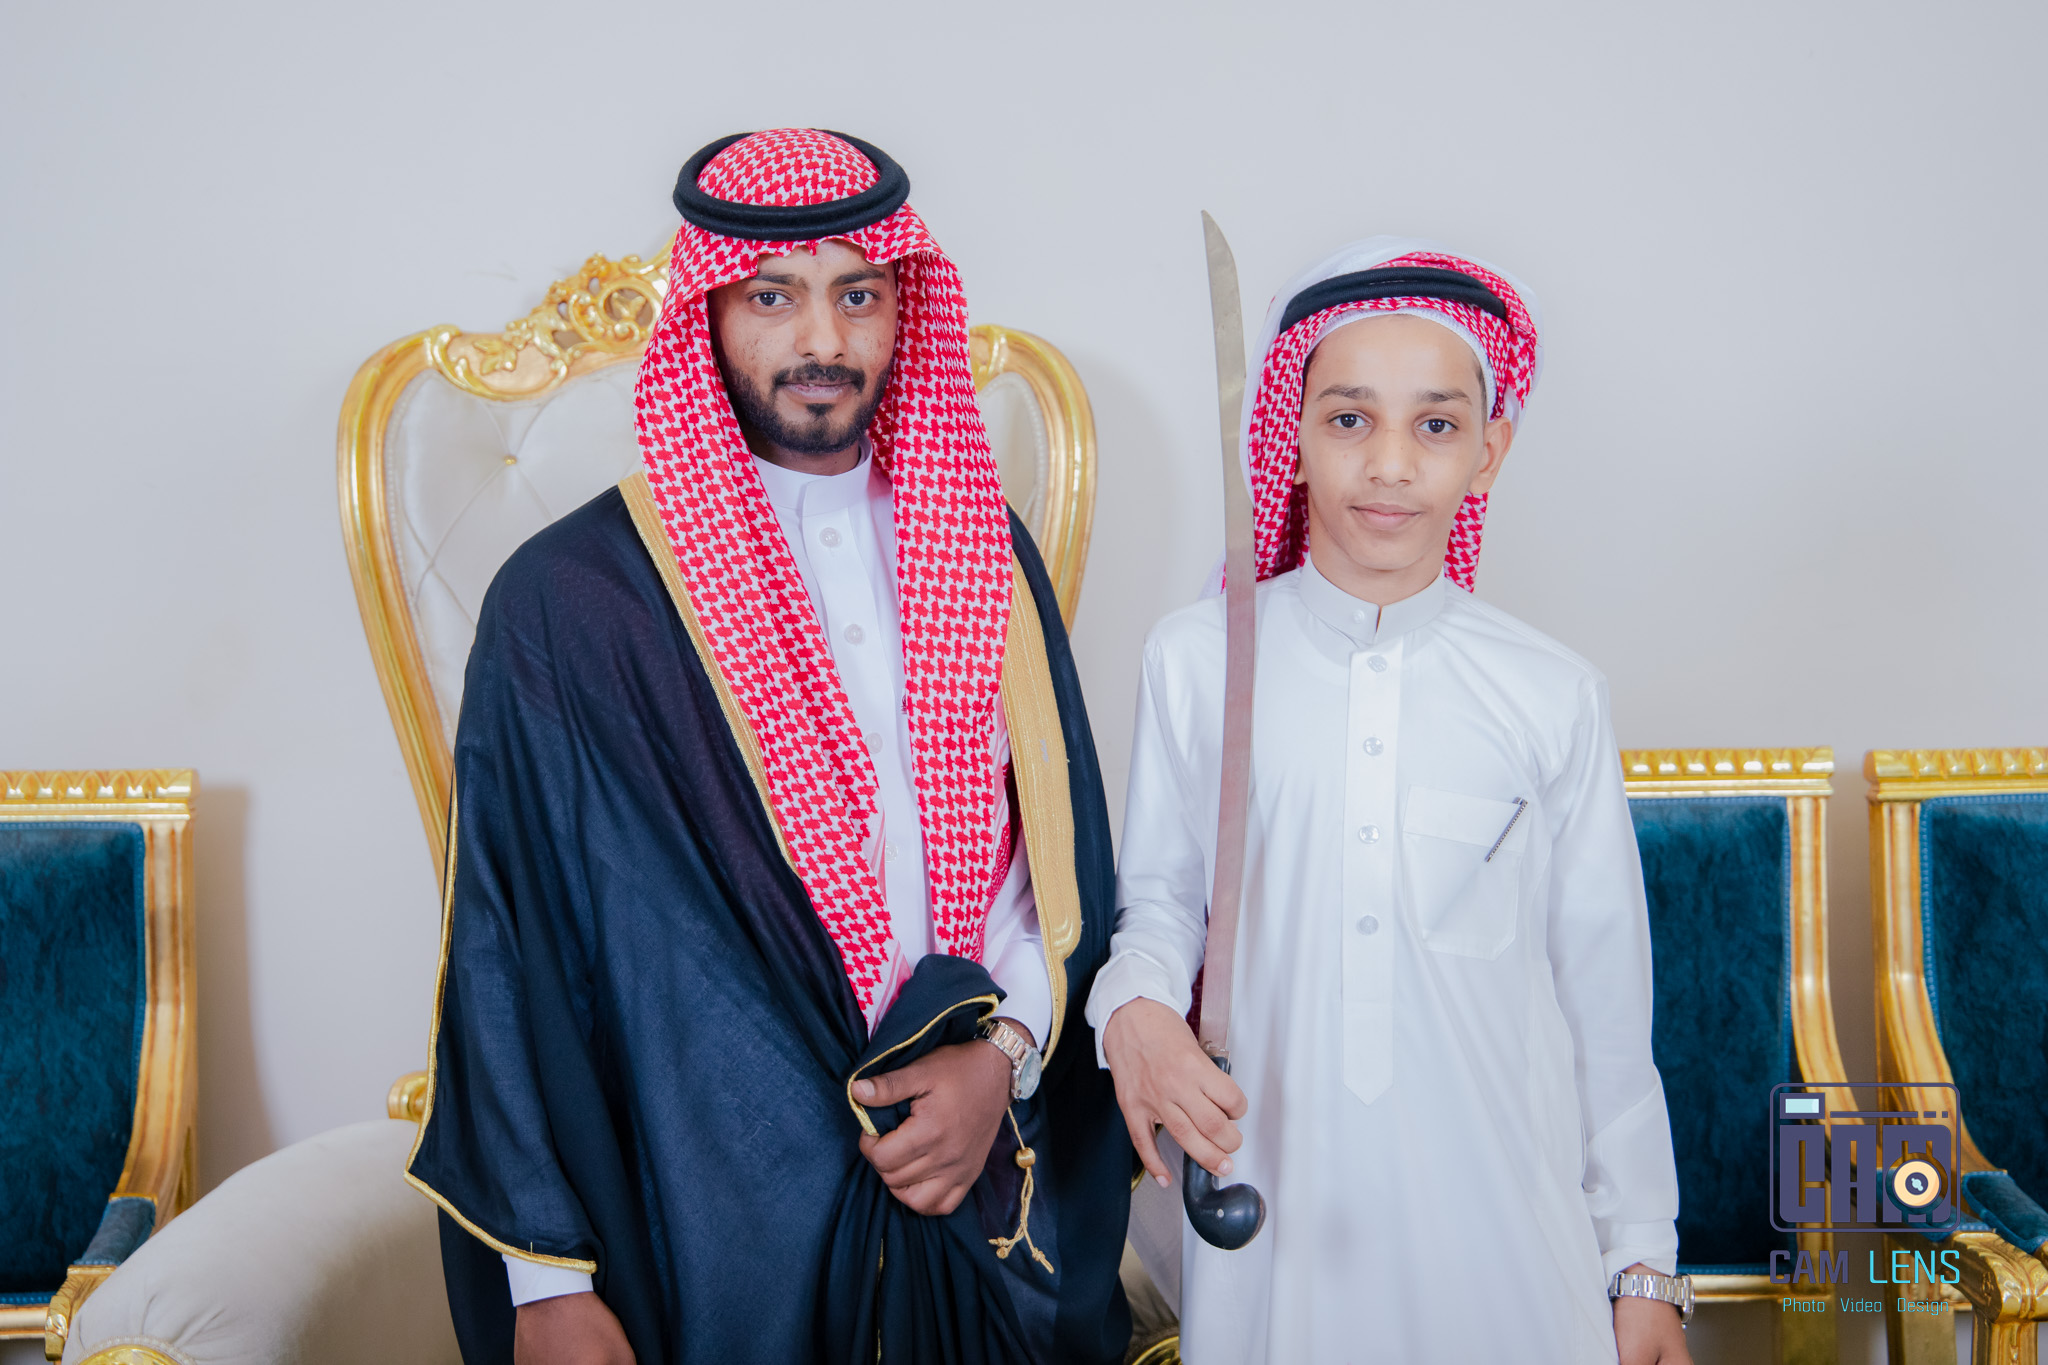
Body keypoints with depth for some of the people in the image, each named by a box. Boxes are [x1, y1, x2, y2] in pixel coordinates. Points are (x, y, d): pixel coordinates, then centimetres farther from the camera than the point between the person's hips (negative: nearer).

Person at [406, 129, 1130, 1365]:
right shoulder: (568, 602, -10)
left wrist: (1003, 1049, -8)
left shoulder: (983, 551, 4)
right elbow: (508, 947, -8)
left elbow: (1057, 841, 8)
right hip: (709, 1232, -4)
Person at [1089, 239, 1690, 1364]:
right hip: (1269, 1200, 0)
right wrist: (1133, 1007, -14)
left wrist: (1644, 1266, 8)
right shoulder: (1195, 660, -2)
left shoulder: (1554, 698, -1)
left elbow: (1607, 1005, 4)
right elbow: (1158, 893, 8)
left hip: (1504, 1221, 0)